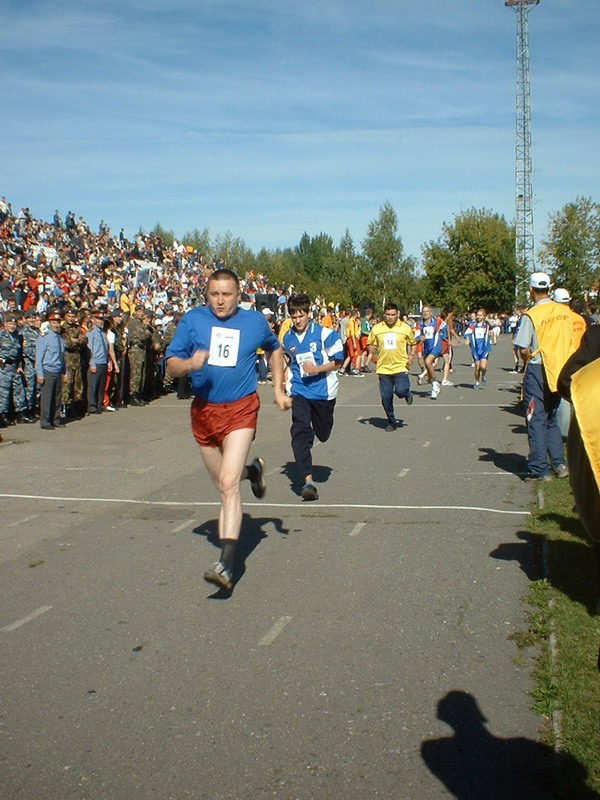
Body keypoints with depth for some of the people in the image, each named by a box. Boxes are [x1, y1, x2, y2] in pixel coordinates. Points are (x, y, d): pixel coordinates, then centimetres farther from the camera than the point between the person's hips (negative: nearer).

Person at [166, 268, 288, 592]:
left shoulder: (255, 321, 2)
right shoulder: (192, 320, -1)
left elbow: (275, 348, 22)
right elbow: (171, 365, -3)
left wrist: (278, 389, 14)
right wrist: (189, 364, -26)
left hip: (240, 410, -3)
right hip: (203, 410, 3)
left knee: (228, 483, -18)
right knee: (223, 484, 16)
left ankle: (226, 564, -22)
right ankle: (251, 471, 52)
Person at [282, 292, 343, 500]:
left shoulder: (324, 334, -8)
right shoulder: (287, 338, 7)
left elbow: (337, 361, -6)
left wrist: (317, 369, -19)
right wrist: (287, 378, 16)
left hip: (323, 391, -2)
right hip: (299, 391, 2)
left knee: (323, 434, 10)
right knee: (300, 432, -17)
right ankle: (308, 481, -21)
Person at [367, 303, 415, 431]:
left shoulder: (405, 328, 1)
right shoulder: (376, 329, 2)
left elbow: (413, 343, 13)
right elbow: (370, 344, 14)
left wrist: (411, 355, -4)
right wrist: (371, 351, -8)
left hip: (400, 367, -2)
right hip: (383, 368, 2)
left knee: (400, 391, -18)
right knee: (386, 398, 2)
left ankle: (407, 394, 21)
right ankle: (391, 422, 21)